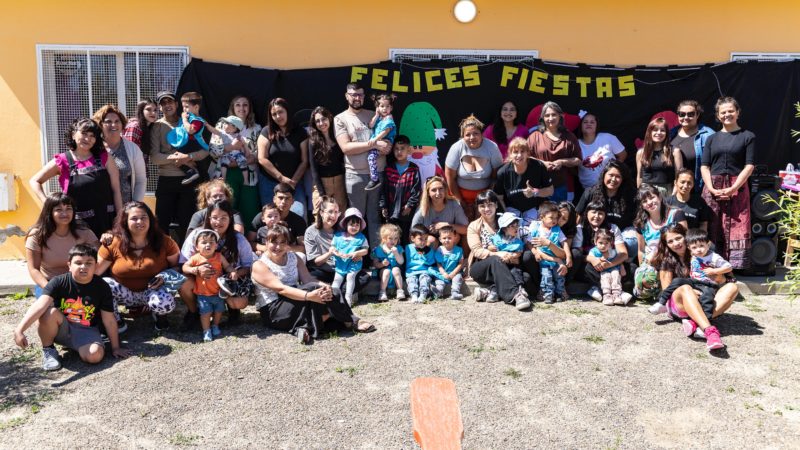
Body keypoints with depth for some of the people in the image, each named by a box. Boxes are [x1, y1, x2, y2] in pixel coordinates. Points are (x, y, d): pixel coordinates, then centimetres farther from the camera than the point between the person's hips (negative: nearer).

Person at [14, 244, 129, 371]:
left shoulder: (102, 287, -13)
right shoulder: (59, 282, -17)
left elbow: (109, 320, -8)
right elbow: (40, 305, -32)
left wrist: (115, 347, -3)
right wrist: (19, 329, -47)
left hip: (86, 331, 0)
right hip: (61, 329, 1)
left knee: (95, 355, -30)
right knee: (50, 312, -32)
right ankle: (48, 350, -6)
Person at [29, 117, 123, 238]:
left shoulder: (104, 158, 3)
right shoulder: (62, 161, 0)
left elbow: (116, 190, 2)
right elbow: (35, 181, 10)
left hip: (106, 221, 1)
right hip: (78, 223, -1)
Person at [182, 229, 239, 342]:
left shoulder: (219, 257, -5)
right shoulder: (196, 258, -9)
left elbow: (227, 266, 2)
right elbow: (184, 267, -4)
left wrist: (233, 272, -19)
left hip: (218, 292, 2)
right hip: (203, 293, -2)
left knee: (219, 310, 15)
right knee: (206, 312, -5)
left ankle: (215, 326, 38)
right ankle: (207, 331, 12)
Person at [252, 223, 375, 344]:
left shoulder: (293, 257, 11)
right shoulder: (259, 266, -9)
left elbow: (308, 279, -1)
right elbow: (281, 288, -22)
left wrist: (324, 287, -24)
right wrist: (308, 295, -35)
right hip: (273, 312, -6)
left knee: (325, 291, -18)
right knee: (313, 288, -26)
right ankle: (350, 321, -20)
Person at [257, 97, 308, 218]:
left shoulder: (300, 132, 3)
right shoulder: (267, 132, 2)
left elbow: (304, 161, 1)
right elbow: (262, 159, -5)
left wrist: (293, 181, -8)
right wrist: (282, 178, -8)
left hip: (294, 182, 0)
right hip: (269, 182, 0)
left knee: (299, 214, -17)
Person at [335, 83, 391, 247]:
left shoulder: (373, 115, 12)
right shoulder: (340, 119, 0)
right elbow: (346, 147, -13)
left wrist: (387, 145, -9)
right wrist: (375, 144, -17)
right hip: (356, 175, -3)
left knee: (375, 216, 10)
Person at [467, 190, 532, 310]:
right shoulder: (473, 226, 5)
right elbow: (477, 251, -9)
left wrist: (510, 256, -20)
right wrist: (497, 254, -27)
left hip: (502, 266, 2)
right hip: (480, 267, -2)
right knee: (495, 261, -36)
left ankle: (492, 290, -39)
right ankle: (515, 293, -47)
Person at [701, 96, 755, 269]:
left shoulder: (747, 136, 7)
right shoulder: (712, 138, 15)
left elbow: (749, 166, -1)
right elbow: (704, 166, 8)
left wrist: (733, 189, -13)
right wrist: (711, 189, -8)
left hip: (737, 189, -2)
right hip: (712, 189, 3)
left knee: (737, 232, -7)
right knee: (713, 232, 1)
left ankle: (738, 269, -4)